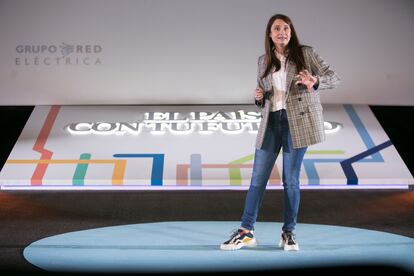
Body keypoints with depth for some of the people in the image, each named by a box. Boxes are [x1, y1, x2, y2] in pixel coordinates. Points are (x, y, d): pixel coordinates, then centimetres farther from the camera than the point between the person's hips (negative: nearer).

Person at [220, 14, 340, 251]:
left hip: (297, 122, -3)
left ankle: (289, 232, 16)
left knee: (290, 179, 2)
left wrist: (315, 82, -25)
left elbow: (334, 78, -4)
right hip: (271, 122, 3)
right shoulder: (264, 61, 11)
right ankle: (246, 232, 11)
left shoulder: (306, 53, 1)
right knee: (258, 177, 3)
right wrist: (259, 97, -7)